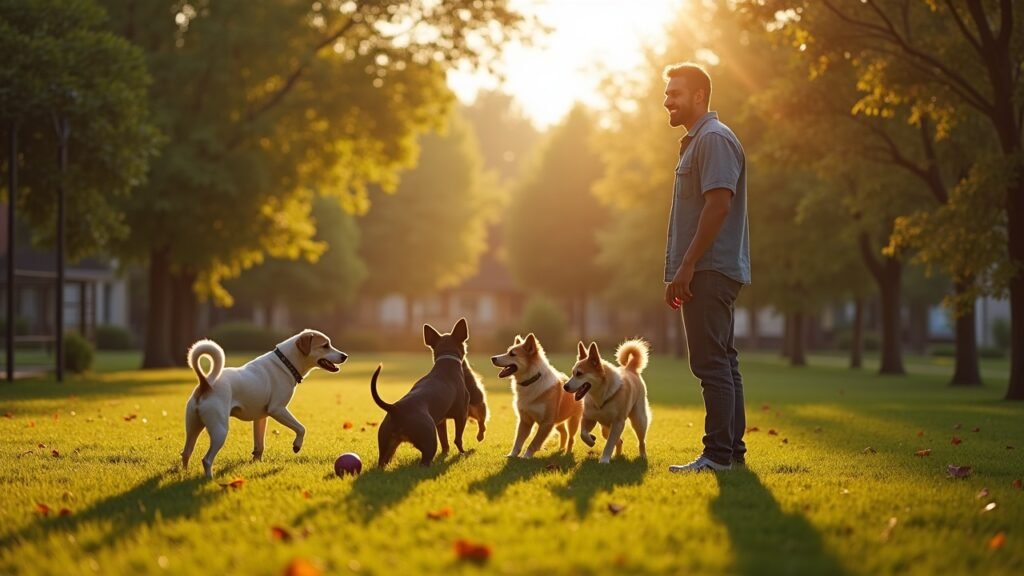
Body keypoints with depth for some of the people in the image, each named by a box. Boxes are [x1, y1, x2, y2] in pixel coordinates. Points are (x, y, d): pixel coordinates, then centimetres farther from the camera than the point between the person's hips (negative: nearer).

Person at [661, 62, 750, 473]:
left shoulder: (714, 139, -11)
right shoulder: (696, 142, 21)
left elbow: (719, 205, -20)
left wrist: (687, 266, -21)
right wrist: (680, 271, 19)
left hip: (710, 269, -11)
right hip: (707, 271, 11)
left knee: (712, 363, -11)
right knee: (721, 362, 11)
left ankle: (719, 454, -11)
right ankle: (732, 450, 16)